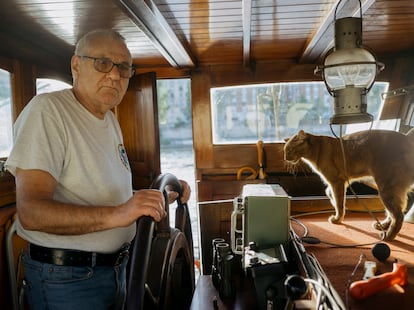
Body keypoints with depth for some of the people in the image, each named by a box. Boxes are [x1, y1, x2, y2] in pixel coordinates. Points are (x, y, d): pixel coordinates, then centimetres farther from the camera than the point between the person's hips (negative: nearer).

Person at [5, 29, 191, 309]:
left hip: (116, 267, 8)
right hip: (66, 277, -8)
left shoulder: (110, 120, 10)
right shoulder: (47, 110, -18)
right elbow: (31, 213, -27)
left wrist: (161, 197, 2)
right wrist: (116, 214, -39)